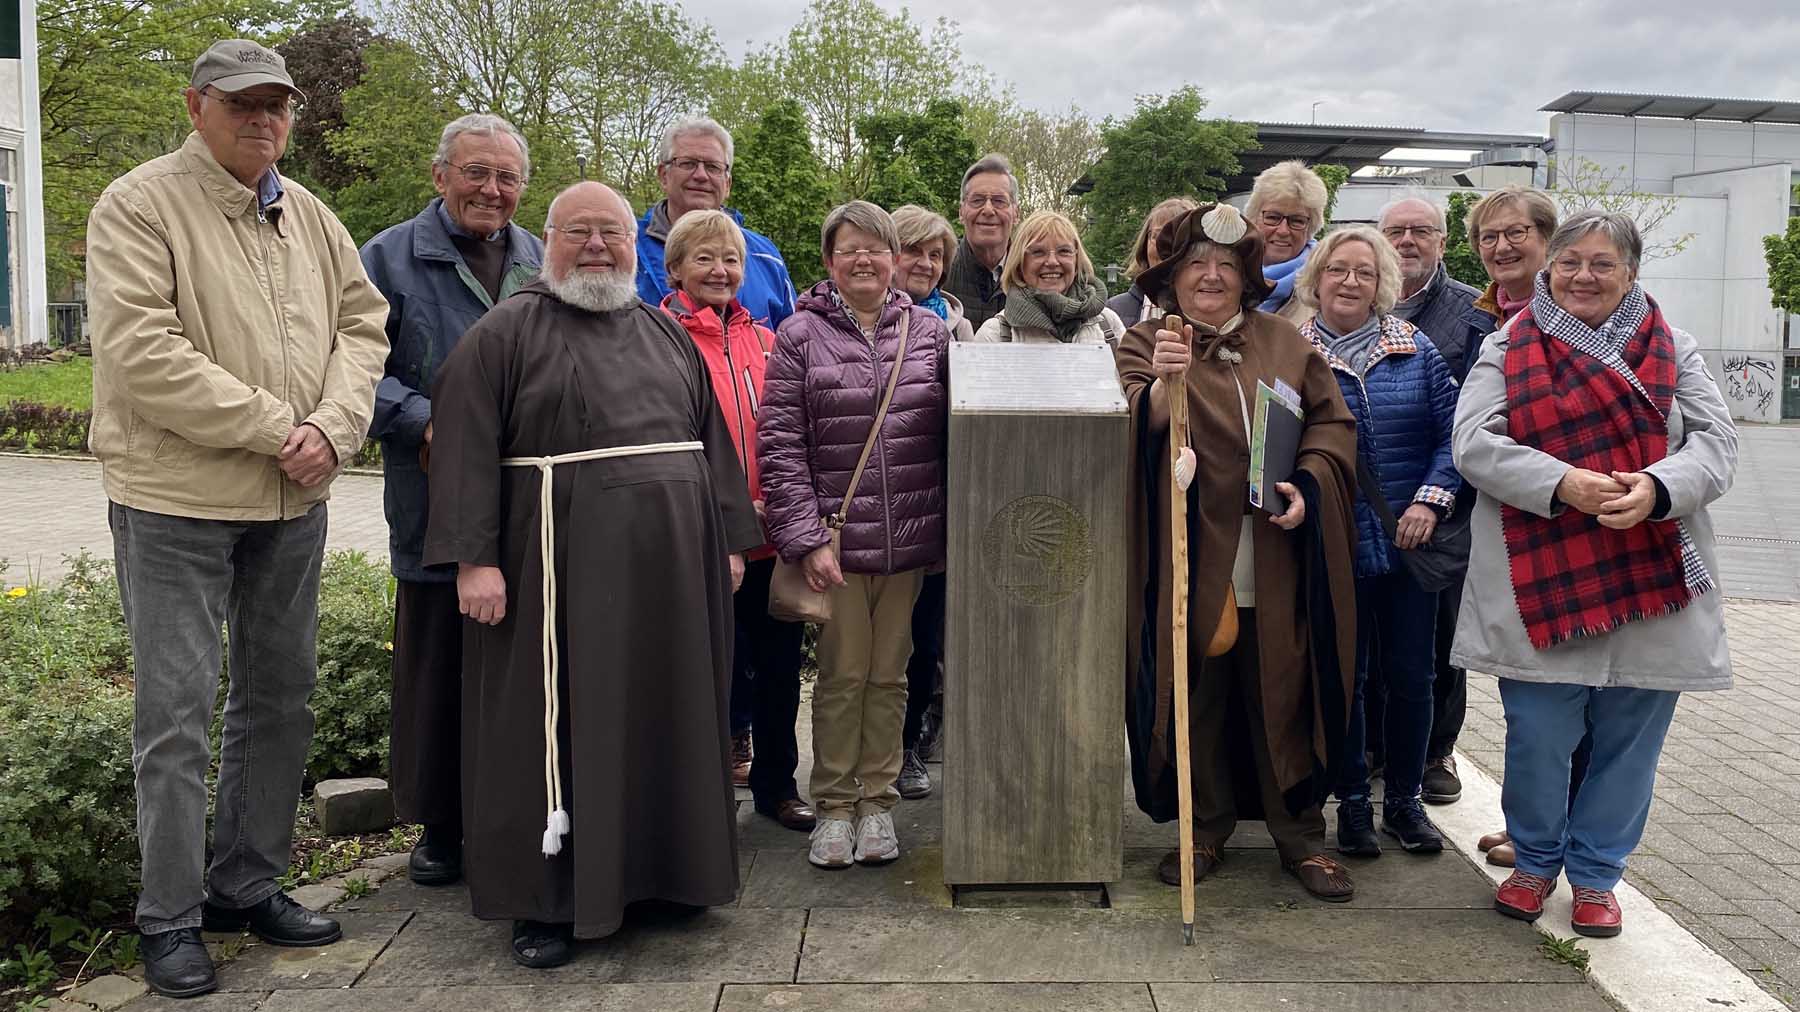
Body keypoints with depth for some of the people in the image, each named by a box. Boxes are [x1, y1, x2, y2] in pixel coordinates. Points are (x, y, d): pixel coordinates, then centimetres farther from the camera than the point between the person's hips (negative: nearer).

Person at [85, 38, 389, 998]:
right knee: (176, 709, -1)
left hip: (293, 500, 6)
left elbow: (362, 324, 8)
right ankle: (172, 919, 13)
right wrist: (276, 427, -18)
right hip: (175, 500, -6)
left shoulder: (307, 215, 11)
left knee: (279, 697, 13)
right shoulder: (139, 205, -8)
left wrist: (332, 426, -10)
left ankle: (247, 884, 29)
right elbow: (142, 356, -18)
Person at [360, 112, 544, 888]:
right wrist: (425, 422, -18)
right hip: (439, 511, -3)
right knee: (439, 670, 5)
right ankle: (439, 823, 20)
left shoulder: (544, 266, 13)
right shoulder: (390, 259, 0)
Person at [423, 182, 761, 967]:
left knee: (663, 717, 10)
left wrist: (730, 540, 9)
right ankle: (545, 898, 12)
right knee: (560, 722, 1)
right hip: (563, 561, -5)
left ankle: (662, 868, 24)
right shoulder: (506, 332, -1)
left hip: (671, 560, 5)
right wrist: (474, 558, -17)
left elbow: (712, 438, 15)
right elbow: (465, 446, -8)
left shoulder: (667, 333, 15)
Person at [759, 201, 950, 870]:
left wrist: (950, 530, 1)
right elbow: (779, 444, -5)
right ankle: (834, 807, 19)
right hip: (834, 538, -2)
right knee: (841, 675, 5)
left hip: (908, 539, 2)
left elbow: (952, 434, 8)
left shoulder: (930, 332, 8)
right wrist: (804, 538, -11)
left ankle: (877, 801, 23)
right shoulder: (800, 336, 0)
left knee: (889, 675, 10)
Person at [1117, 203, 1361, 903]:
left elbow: (1333, 422, 11)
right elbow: (1134, 429, -15)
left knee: (1284, 698, 7)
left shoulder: (1284, 343, 12)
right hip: (1191, 566, -2)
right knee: (1199, 700, 7)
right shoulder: (1145, 344, 3)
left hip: (1276, 566, 2)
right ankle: (1205, 831, 23)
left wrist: (1307, 483, -7)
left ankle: (1301, 836, 21)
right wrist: (1162, 385, -36)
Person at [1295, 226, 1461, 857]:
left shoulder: (1415, 349, 4)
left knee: (1411, 675, 9)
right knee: (1345, 675, 7)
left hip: (1410, 541, 2)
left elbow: (1452, 432, 3)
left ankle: (1405, 799, 25)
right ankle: (1352, 801, 21)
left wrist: (1432, 499, -8)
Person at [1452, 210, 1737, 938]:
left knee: (1628, 737, 9)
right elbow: (1475, 443, -8)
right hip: (1542, 584, -2)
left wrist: (1658, 488, -20)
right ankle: (1535, 860, 27)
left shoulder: (1672, 350, 10)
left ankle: (1596, 872, 29)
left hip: (1651, 579, 2)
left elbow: (1715, 441, 1)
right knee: (1537, 735, 3)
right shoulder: (1508, 348, 4)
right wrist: (1563, 483, -22)